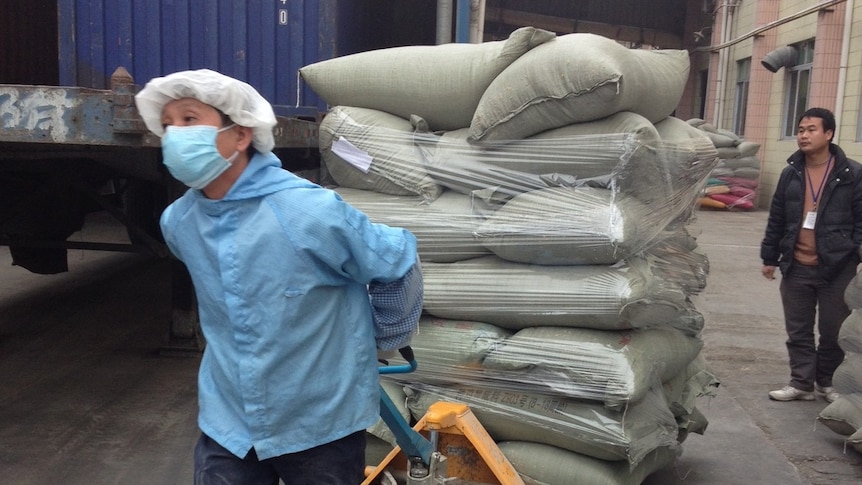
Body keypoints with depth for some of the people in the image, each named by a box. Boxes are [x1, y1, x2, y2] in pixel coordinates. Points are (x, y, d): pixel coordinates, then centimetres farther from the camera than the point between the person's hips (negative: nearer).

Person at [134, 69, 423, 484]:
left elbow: (398, 264, -11)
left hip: (320, 426, -3)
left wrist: (383, 340, 2)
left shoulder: (308, 211, -24)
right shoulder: (177, 222, -5)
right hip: (227, 423, 4)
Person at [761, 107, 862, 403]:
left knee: (833, 331, 8)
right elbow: (776, 219, 11)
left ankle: (826, 382, 26)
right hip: (795, 268, 3)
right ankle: (802, 383, 19)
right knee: (798, 331, 9)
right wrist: (770, 257, 11)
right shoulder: (790, 173, 7)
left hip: (837, 268, -3)